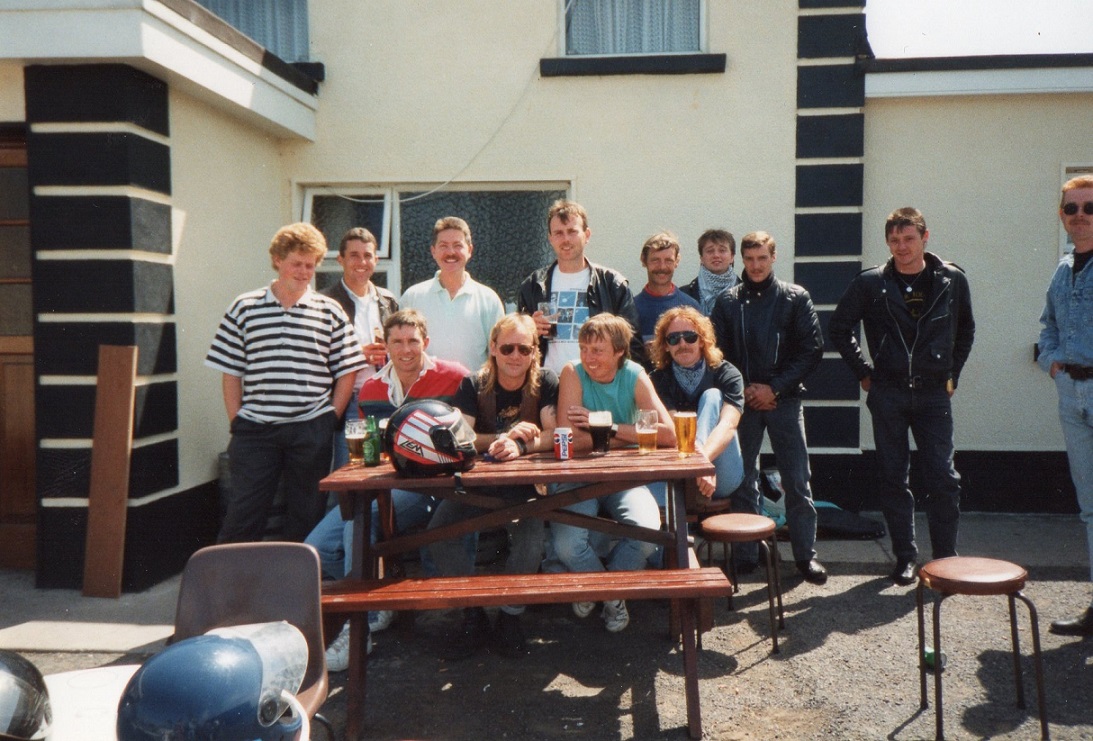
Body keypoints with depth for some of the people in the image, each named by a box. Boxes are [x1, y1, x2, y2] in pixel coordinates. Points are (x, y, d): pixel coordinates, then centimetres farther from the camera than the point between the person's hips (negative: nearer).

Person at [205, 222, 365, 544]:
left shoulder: (330, 311, 6)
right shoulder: (244, 308, 6)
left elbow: (347, 371, 6)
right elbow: (230, 372, 6)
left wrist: (331, 418, -1)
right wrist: (237, 421, 0)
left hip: (311, 431, 1)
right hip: (255, 430, 0)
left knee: (306, 518, 9)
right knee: (243, 518, 2)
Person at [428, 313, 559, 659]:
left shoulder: (546, 382, -3)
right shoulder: (473, 386, -2)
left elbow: (551, 436, -11)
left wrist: (519, 446, -32)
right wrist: (505, 437, -29)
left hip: (526, 482, -1)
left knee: (530, 542, -29)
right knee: (437, 533, -21)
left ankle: (511, 615, -2)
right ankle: (473, 615, -4)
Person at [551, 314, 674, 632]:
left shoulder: (635, 376, -4)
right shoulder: (573, 373, -8)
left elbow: (667, 434, -17)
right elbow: (569, 439, -20)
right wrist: (631, 435, -17)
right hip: (578, 478, -1)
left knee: (648, 535, -27)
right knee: (567, 547, -25)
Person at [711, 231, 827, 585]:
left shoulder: (795, 297, 4)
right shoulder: (727, 301, 7)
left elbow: (812, 349, -1)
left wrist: (775, 387, -9)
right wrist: (742, 390, -8)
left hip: (784, 400, -1)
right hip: (742, 401, 1)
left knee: (797, 481, 1)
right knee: (743, 480, 6)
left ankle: (805, 553, 11)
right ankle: (747, 553, 17)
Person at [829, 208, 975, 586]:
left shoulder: (952, 280, 3)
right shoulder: (870, 283, -2)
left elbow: (965, 330, 18)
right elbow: (838, 328, 8)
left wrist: (952, 373, 12)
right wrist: (864, 372, 5)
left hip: (933, 394, 0)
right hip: (888, 395, 0)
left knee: (943, 478, -2)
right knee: (893, 479, 6)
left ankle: (946, 558, 10)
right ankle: (905, 557, 17)